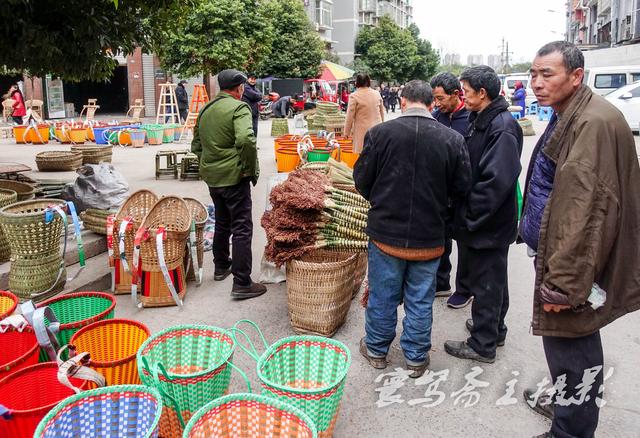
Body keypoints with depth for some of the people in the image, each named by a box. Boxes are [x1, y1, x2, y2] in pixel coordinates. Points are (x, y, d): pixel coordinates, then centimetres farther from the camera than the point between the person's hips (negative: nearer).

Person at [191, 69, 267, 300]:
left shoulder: (206, 109, 12)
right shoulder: (239, 107, -13)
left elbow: (196, 145, 17)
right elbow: (245, 140, -28)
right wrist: (252, 170, -18)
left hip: (212, 177, 8)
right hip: (234, 177, -8)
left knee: (222, 222, 23)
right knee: (241, 228, -3)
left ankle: (221, 267, 37)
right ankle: (242, 283, -3)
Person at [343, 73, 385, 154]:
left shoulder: (354, 96, -9)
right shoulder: (377, 94, 6)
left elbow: (350, 116, -7)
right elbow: (382, 112, 15)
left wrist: (346, 132, 2)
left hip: (363, 130, -5)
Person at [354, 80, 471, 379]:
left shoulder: (379, 133, -12)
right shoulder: (452, 139, -9)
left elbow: (362, 180, -4)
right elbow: (461, 188, -1)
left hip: (386, 232, 0)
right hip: (429, 237, 1)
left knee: (382, 296, 16)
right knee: (420, 300, 15)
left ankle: (377, 349, 34)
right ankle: (416, 358, 29)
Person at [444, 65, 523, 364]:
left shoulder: (503, 127, -21)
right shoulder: (479, 120, 9)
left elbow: (497, 181, -27)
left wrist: (470, 216, -19)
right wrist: (464, 213, 10)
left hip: (490, 225, -9)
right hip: (478, 221, 9)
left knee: (486, 283, 4)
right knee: (492, 279, 22)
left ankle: (483, 345, 19)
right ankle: (494, 328, 40)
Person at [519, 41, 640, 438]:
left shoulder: (594, 122, -21)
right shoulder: (567, 117, 12)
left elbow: (587, 209, -26)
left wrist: (564, 282, -24)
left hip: (574, 263, -10)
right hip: (556, 251, 10)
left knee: (571, 348, 3)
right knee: (563, 342, 24)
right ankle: (565, 402, 43)